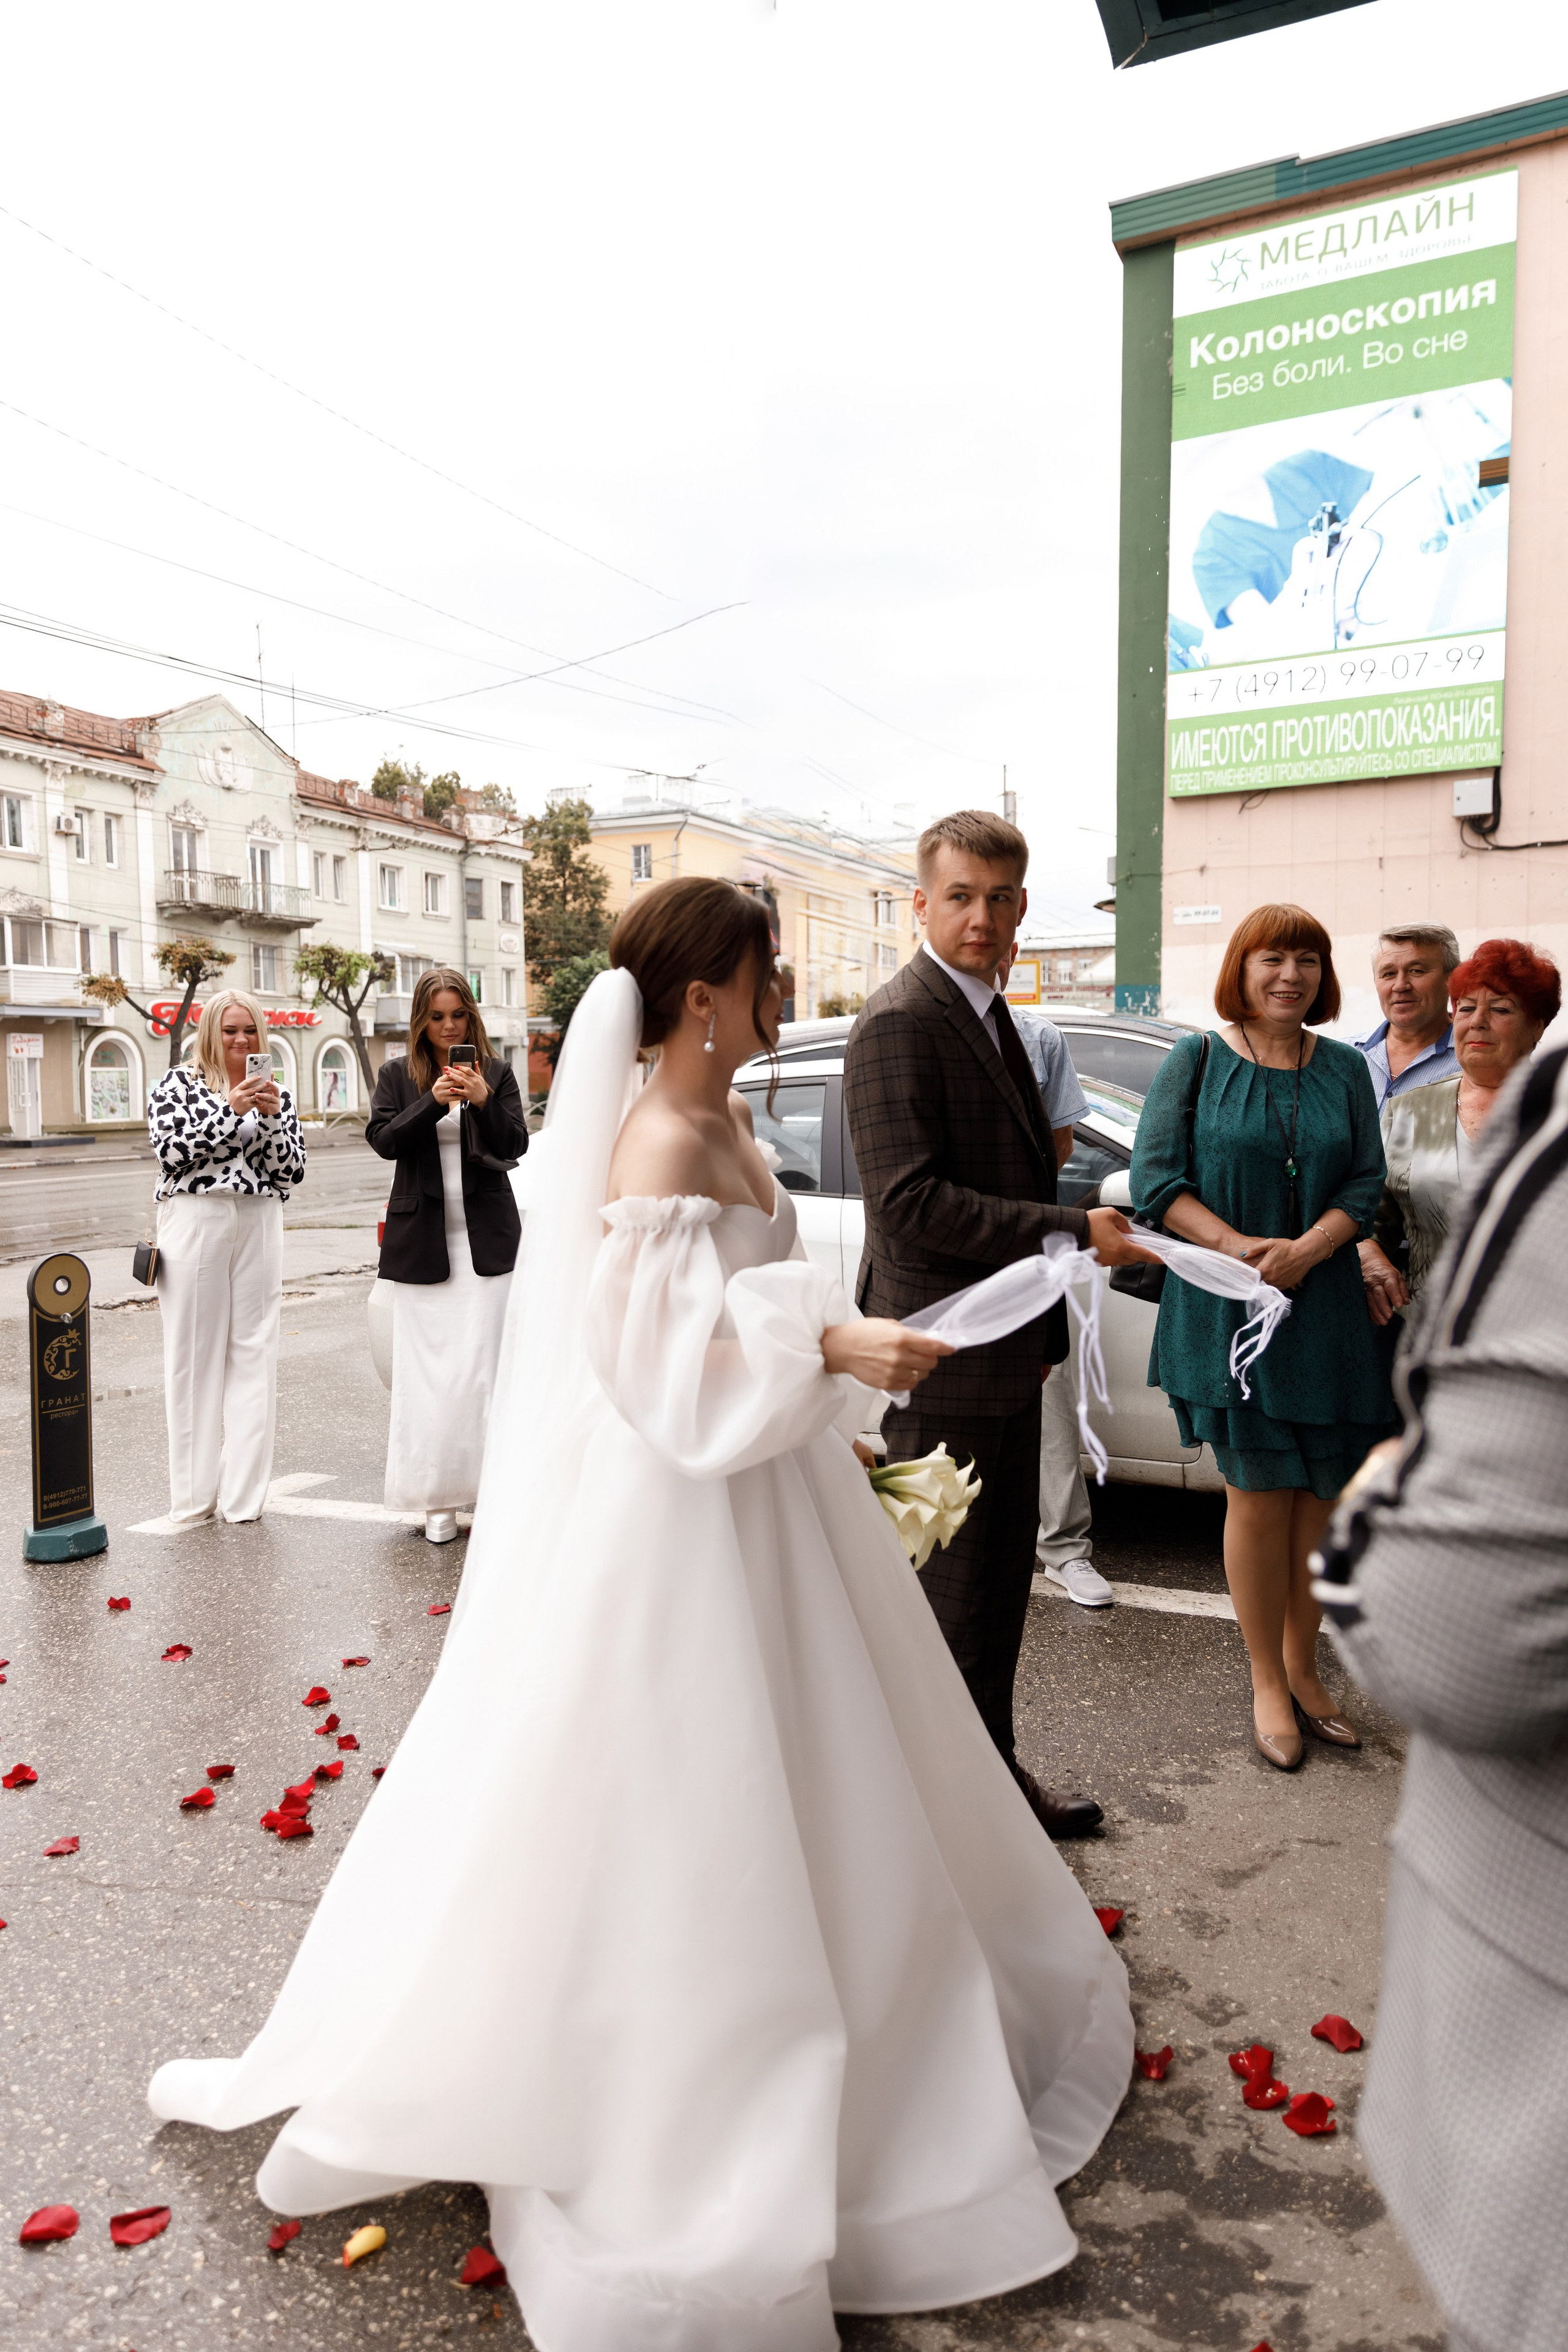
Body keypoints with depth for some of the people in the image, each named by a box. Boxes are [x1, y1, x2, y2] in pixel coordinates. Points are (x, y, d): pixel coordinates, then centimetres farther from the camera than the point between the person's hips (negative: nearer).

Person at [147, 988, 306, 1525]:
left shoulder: (276, 1093, 13)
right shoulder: (178, 1083, 5)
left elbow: (292, 1172, 5)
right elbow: (169, 1148, -10)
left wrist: (271, 1117, -9)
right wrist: (230, 1108, -15)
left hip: (259, 1225, 3)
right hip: (193, 1220, -3)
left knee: (254, 1353, 2)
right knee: (194, 1353, 0)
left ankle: (243, 1495, 8)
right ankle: (195, 1495, 9)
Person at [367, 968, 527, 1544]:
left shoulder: (496, 1074, 7)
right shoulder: (397, 1075, 8)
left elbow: (514, 1147, -2)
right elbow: (383, 1140, -6)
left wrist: (483, 1101, -19)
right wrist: (434, 1101, -19)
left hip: (487, 1239, -1)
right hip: (422, 1241, 1)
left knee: (482, 1364, -5)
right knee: (427, 1368, 1)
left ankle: (490, 1488, 2)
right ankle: (438, 1501, 7)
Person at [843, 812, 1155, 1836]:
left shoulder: (988, 1013, 15)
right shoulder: (900, 1022, -17)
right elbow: (911, 1203, -25)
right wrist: (1074, 1232, -22)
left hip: (1007, 1357, 10)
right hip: (945, 1360, -10)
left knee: (1001, 1578, 20)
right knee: (950, 1593, 4)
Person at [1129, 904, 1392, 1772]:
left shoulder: (1345, 1069, 9)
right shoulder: (1195, 1061, 1)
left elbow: (1366, 1181, 3)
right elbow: (1153, 1179, -6)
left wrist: (1305, 1250, -15)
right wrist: (1238, 1247, -18)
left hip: (1325, 1311, 3)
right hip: (1225, 1310, -3)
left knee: (1320, 1498, 7)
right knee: (1259, 1497, 1)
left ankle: (1301, 1669, 25)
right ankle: (1268, 1685, 17)